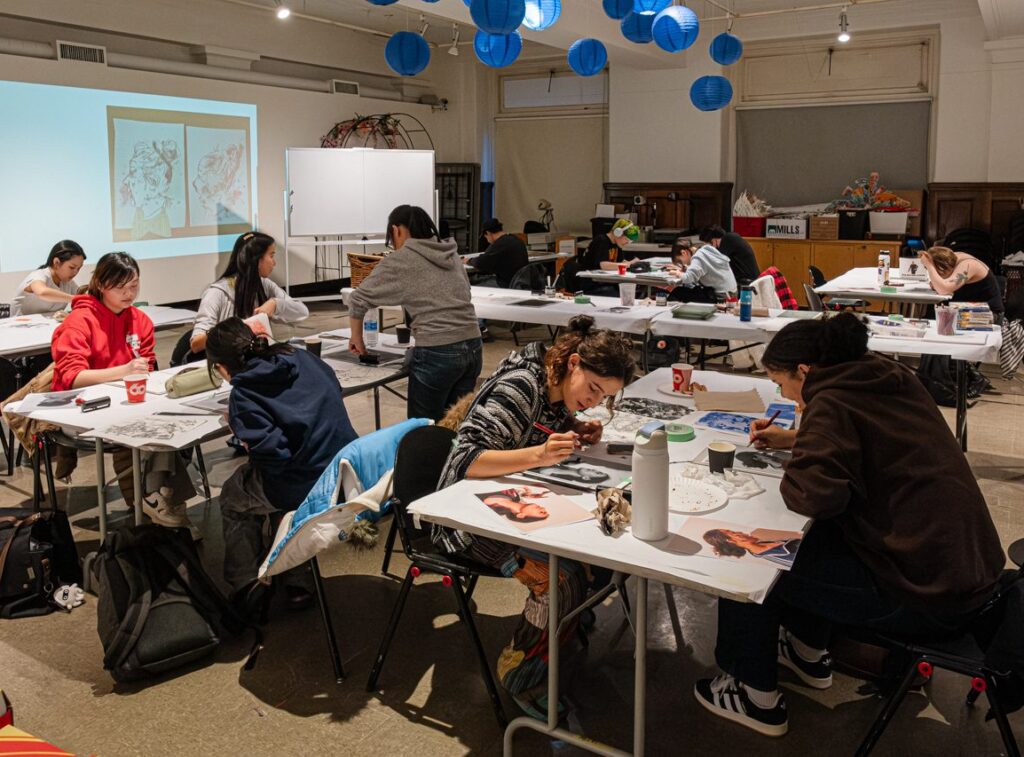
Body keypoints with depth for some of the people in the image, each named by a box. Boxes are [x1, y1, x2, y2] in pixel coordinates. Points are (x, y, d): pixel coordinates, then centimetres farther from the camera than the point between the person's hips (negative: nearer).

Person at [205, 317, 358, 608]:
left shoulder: (243, 395, -13)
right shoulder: (302, 358, 5)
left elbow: (273, 455, -21)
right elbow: (335, 390, 21)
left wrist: (240, 428, -2)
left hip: (310, 487, -7)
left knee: (233, 496, 22)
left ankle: (247, 588, 28)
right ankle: (291, 580, 35)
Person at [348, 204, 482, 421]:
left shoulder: (400, 260, 0)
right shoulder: (451, 254, 16)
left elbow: (359, 298, 3)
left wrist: (357, 338, 17)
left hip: (437, 354, -6)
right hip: (473, 347, 6)